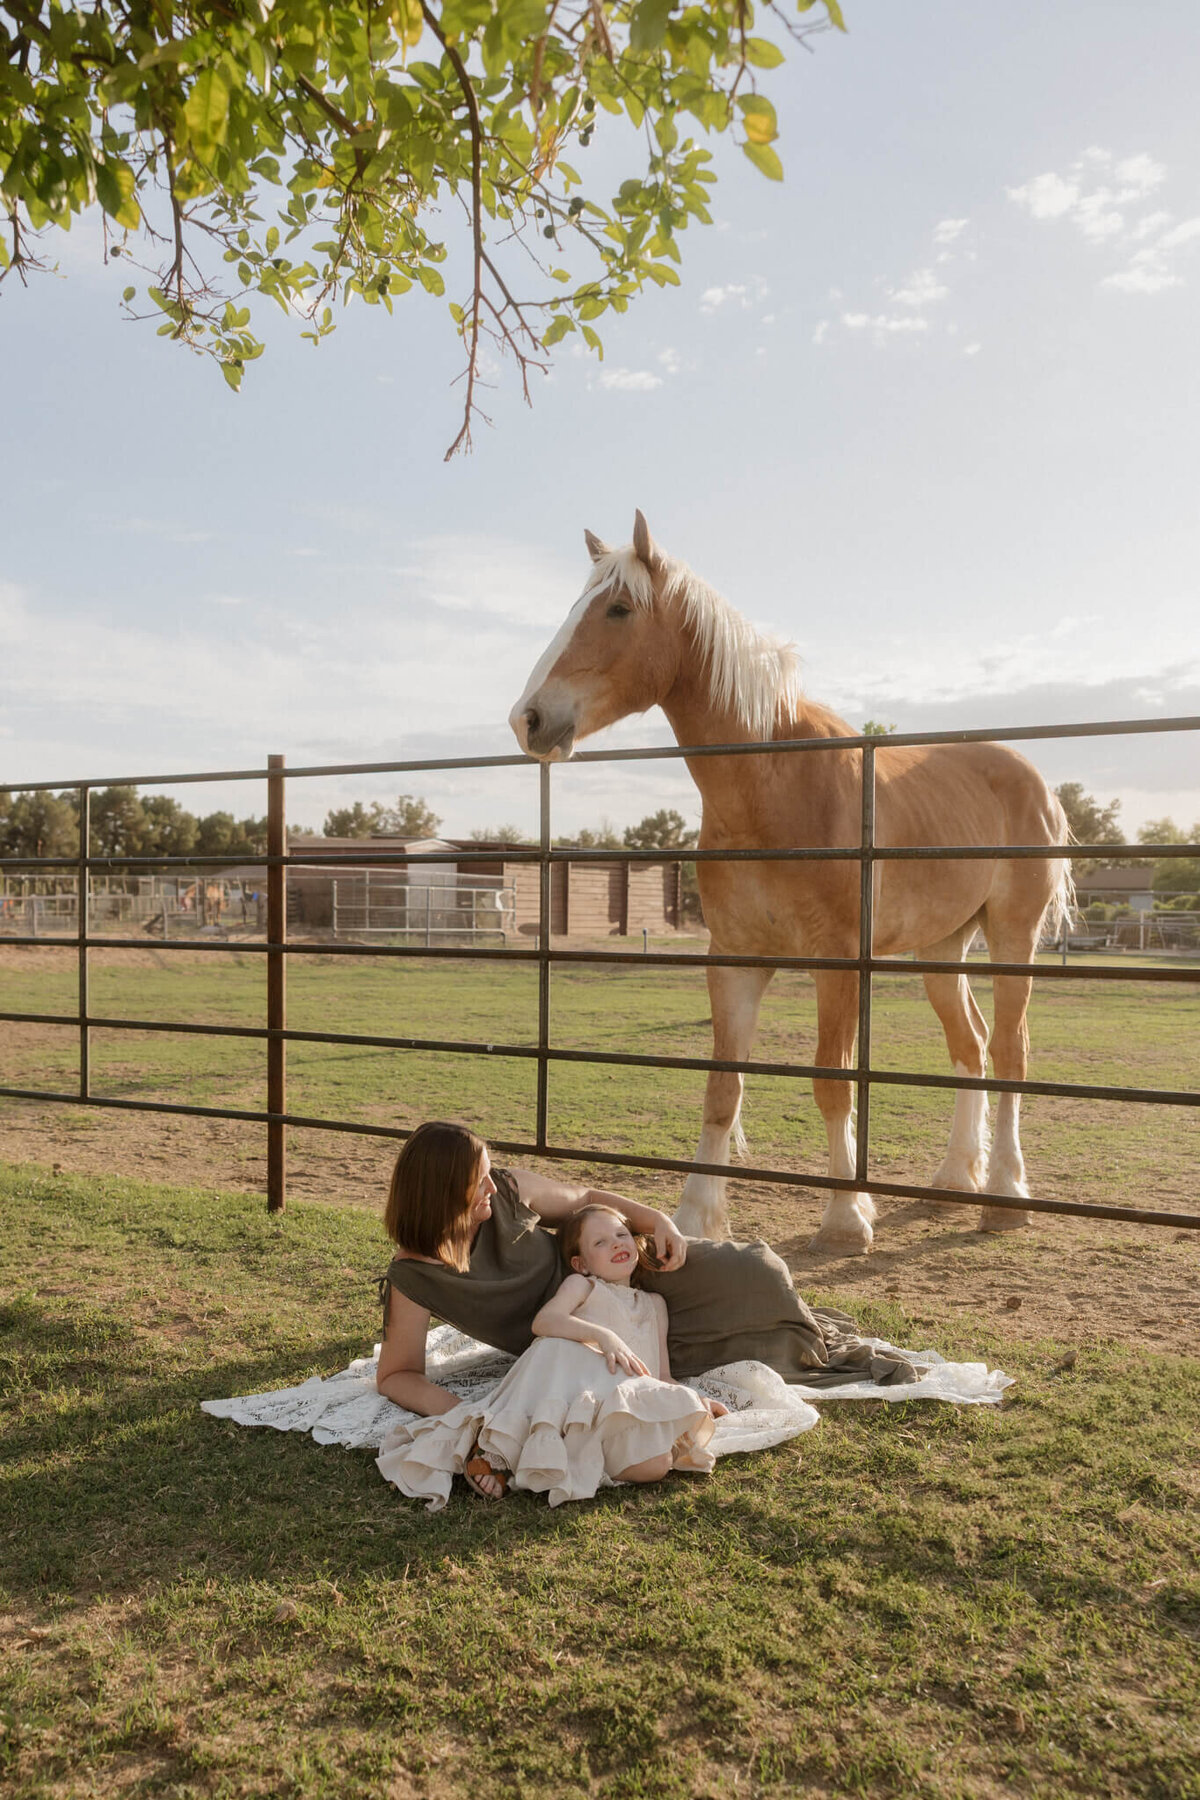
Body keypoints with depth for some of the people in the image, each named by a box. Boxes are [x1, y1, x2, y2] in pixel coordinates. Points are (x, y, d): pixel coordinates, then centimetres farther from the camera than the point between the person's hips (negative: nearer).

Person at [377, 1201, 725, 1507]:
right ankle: (495, 1449, -28)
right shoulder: (582, 1285, 20)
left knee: (657, 1463, -26)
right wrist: (602, 1335, -16)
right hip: (573, 1378, -4)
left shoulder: (654, 1305, 35)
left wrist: (695, 1399, 13)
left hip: (627, 1401, 4)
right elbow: (543, 1322, -2)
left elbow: (662, 1375, 32)